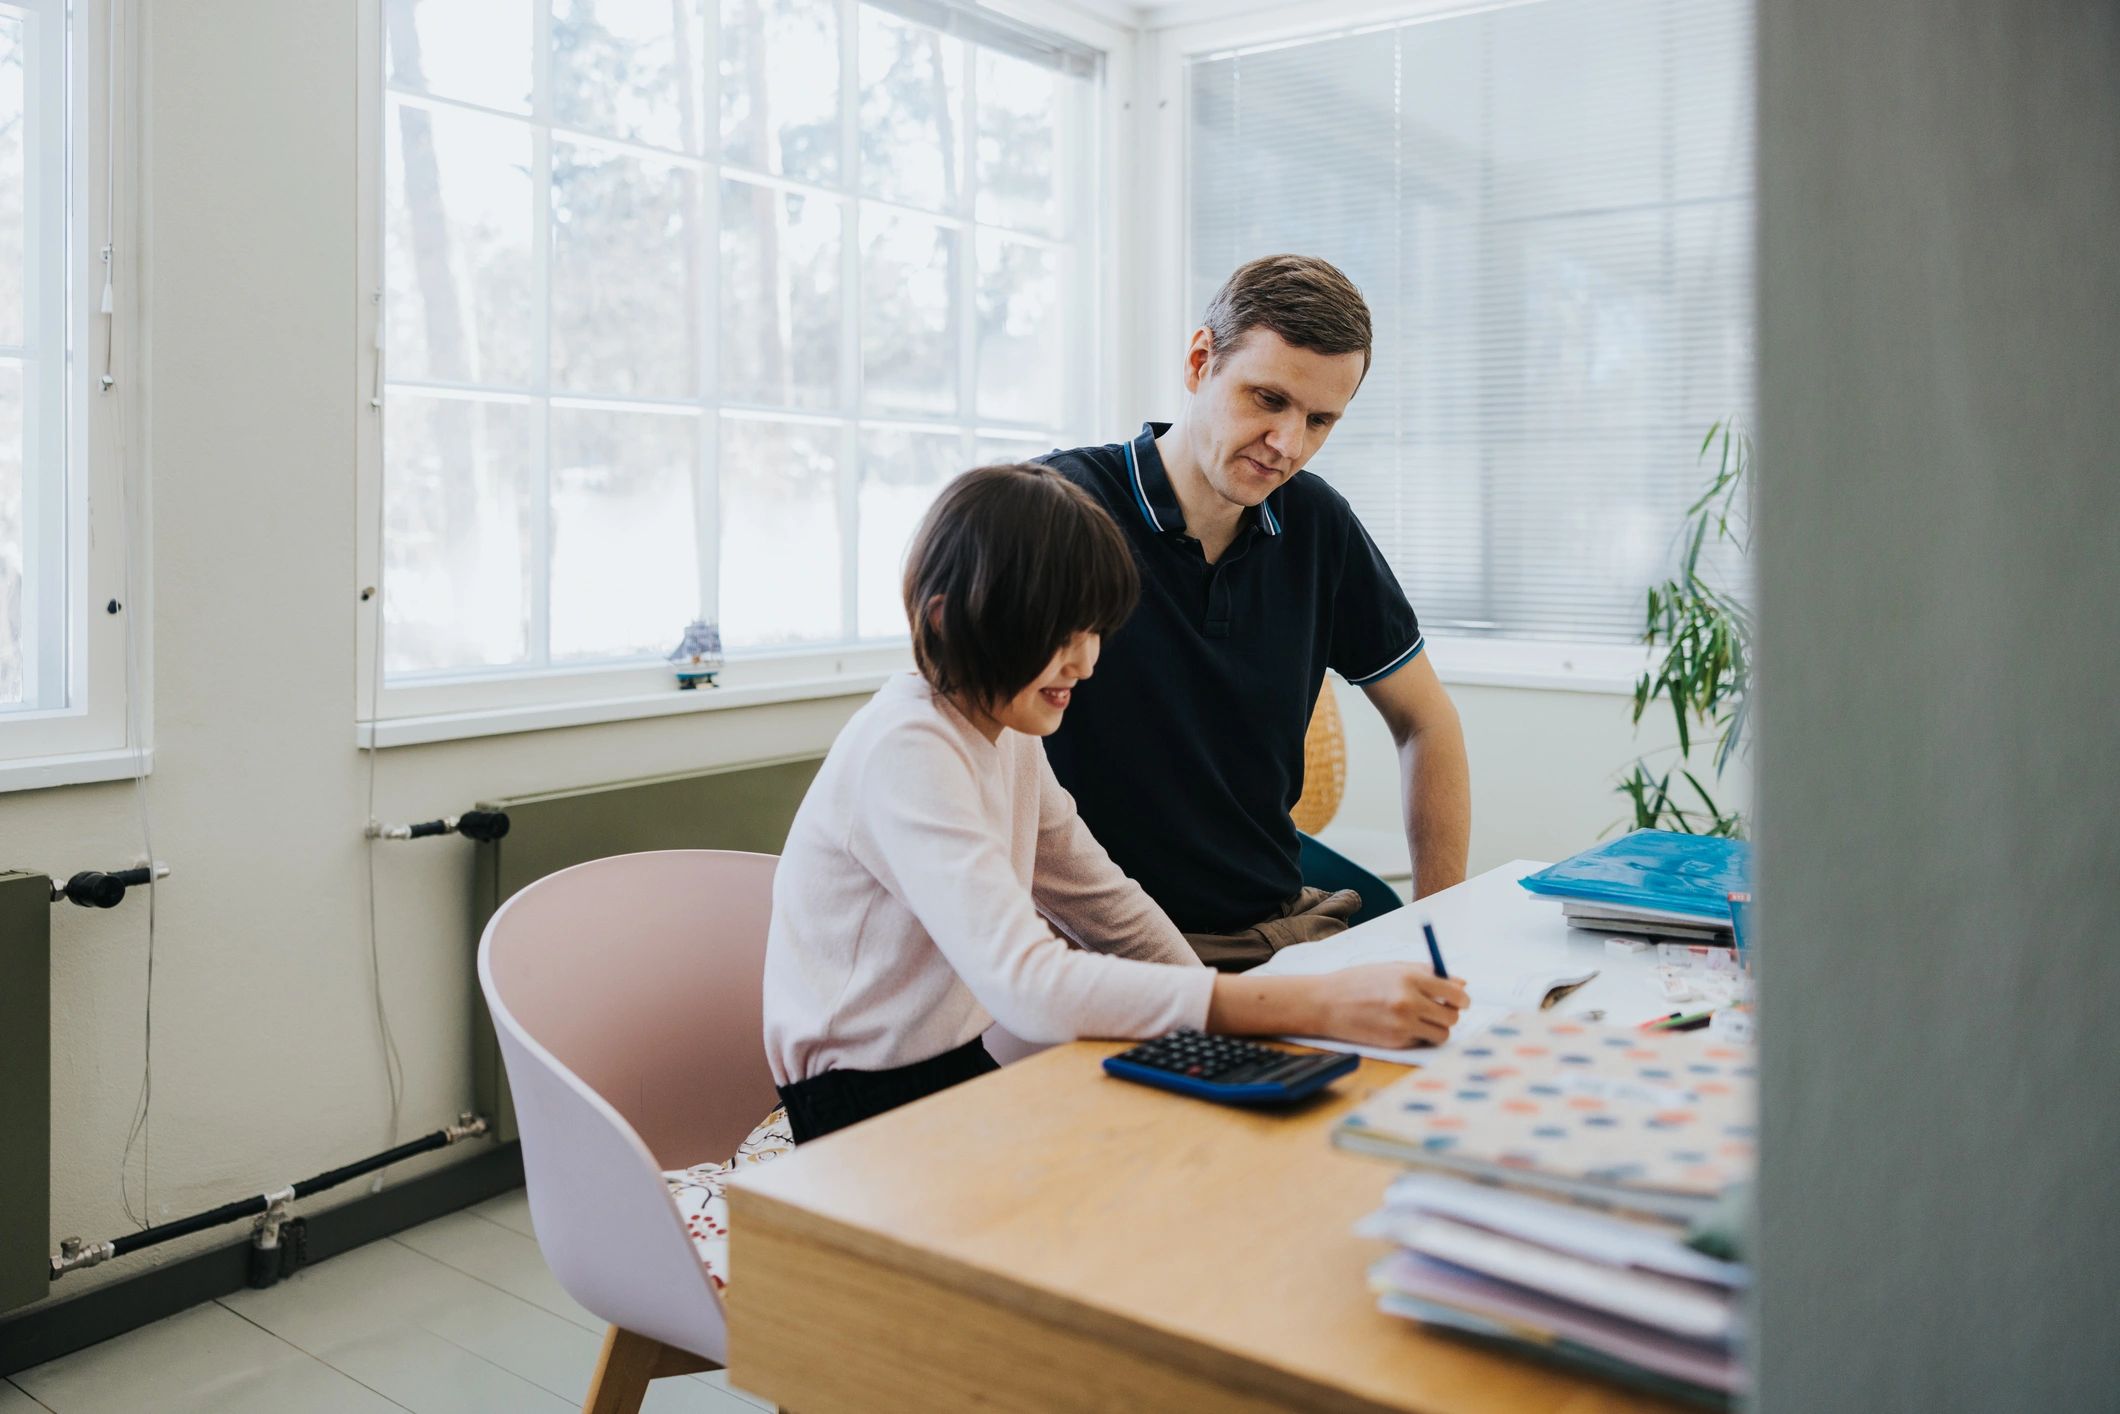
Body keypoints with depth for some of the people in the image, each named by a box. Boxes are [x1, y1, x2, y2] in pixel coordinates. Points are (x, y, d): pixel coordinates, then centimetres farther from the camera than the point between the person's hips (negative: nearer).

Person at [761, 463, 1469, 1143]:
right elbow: (1027, 986, -36)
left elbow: (1107, 906, 12)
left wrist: (1233, 1027, -4)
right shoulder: (906, 749, -25)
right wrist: (1316, 1005, -39)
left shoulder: (1008, 732, 4)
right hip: (866, 1105, -8)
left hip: (959, 1069, 8)